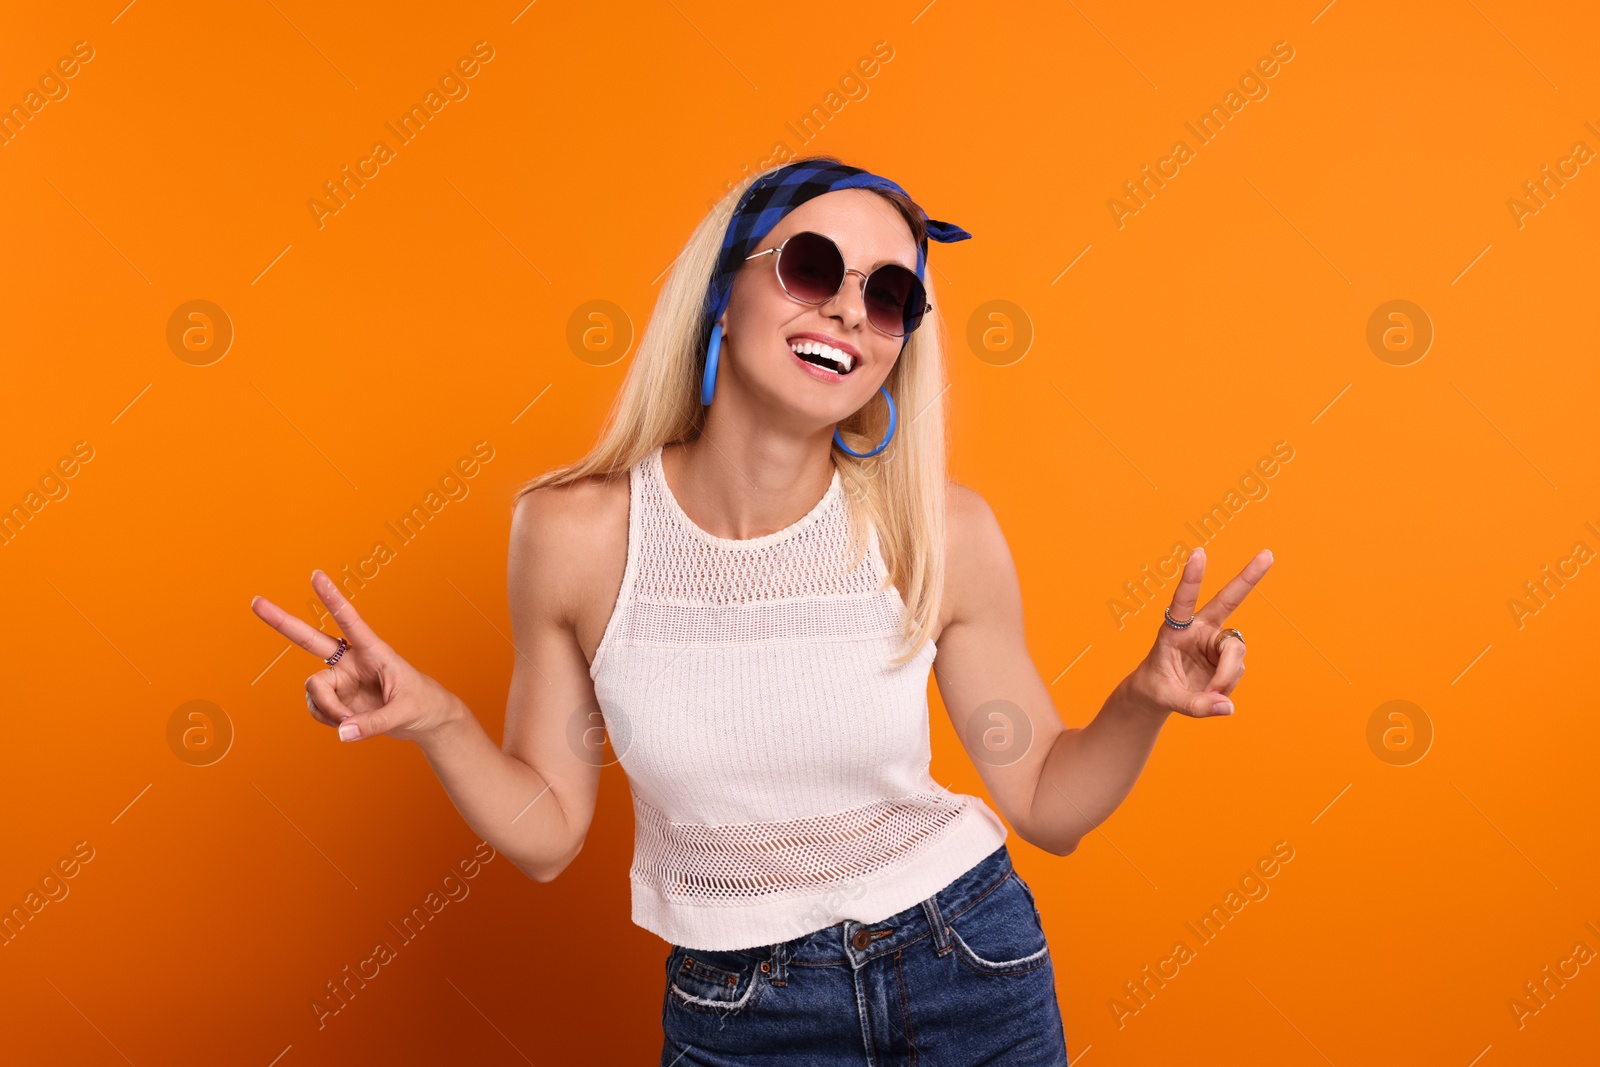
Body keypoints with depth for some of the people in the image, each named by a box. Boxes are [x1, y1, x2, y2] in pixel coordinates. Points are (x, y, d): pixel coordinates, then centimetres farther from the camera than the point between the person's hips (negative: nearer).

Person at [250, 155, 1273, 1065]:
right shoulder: (575, 532, -15)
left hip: (971, 970, 1)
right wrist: (439, 722, -22)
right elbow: (546, 836, -5)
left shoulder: (942, 532, -15)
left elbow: (1047, 806, -4)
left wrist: (1145, 701, -21)